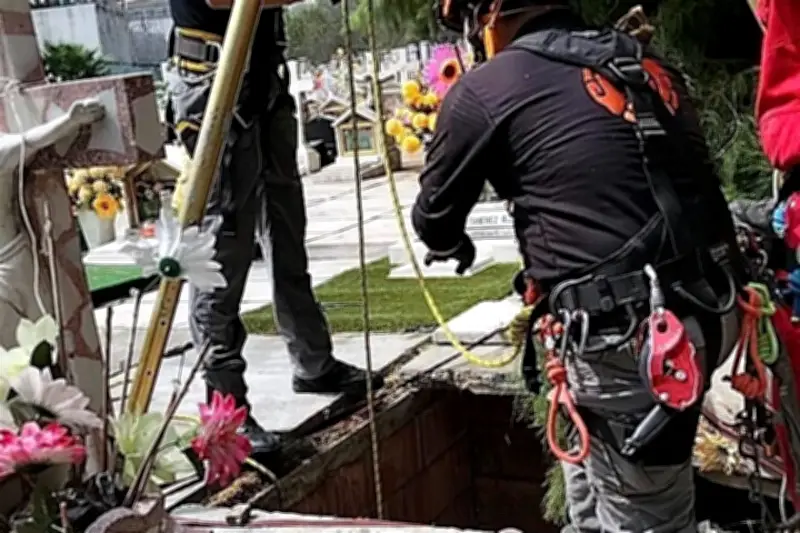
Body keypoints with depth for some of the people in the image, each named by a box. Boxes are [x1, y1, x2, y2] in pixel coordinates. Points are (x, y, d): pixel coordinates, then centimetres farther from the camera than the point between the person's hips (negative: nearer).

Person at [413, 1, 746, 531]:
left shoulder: (483, 90, -5)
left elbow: (434, 214, 9)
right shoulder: (643, 61, 14)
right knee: (590, 440, 30)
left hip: (633, 335, -8)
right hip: (712, 307, 8)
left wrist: (453, 246, 35)